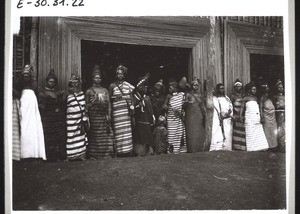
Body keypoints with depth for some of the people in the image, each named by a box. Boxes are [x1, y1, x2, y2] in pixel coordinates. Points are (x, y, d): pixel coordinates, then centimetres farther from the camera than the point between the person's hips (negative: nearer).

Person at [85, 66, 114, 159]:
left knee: (107, 134, -1)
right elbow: (86, 106, 7)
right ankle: (93, 154, 3)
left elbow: (109, 104, 9)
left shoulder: (105, 90, 15)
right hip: (94, 116, -3)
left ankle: (106, 153, 6)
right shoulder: (89, 91, 6)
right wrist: (93, 102, -10)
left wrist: (109, 115, 0)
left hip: (104, 116, 3)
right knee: (94, 135, -3)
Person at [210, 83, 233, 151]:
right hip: (220, 119, -5)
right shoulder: (215, 98, 7)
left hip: (228, 119, 5)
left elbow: (230, 106, 11)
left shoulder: (226, 97, 22)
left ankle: (227, 149, -1)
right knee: (219, 134, -12)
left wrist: (229, 112, -8)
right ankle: (218, 149, -16)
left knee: (228, 134, -3)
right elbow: (218, 108, -6)